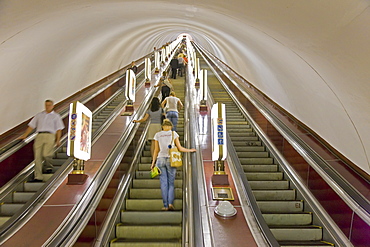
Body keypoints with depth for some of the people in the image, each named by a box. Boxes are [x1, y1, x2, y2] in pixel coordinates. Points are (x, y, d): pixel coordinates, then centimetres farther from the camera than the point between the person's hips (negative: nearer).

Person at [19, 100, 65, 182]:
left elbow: (59, 129, 8)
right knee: (37, 157, -5)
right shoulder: (39, 115, 21)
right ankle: (38, 177, -2)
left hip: (50, 136, -3)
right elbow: (31, 126, 19)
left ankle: (49, 167, 13)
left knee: (46, 154, -20)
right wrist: (25, 135, 11)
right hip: (39, 136, 3)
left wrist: (58, 140, -2)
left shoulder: (56, 116, 13)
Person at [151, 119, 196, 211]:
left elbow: (156, 150, 3)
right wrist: (190, 150, 16)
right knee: (171, 183, 7)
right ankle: (170, 203, -8)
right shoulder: (174, 134, 3)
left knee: (164, 183, 4)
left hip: (160, 159, 1)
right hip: (171, 160, -1)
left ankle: (165, 205, 2)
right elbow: (180, 148, 1)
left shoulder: (157, 135, 6)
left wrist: (153, 162, 9)